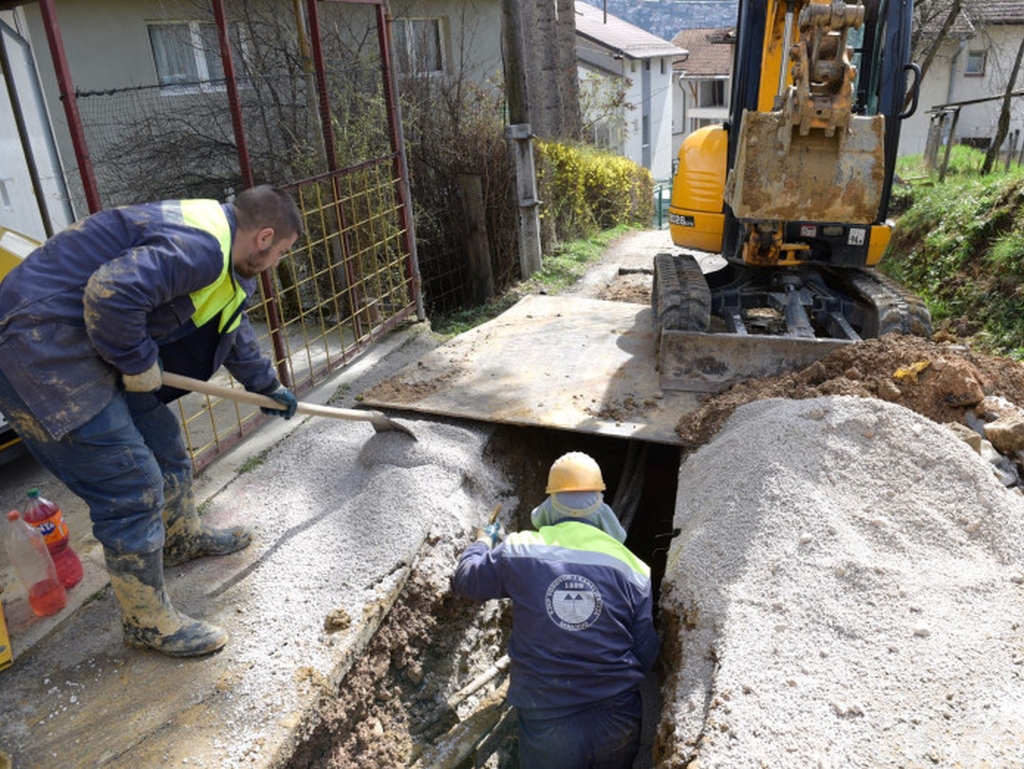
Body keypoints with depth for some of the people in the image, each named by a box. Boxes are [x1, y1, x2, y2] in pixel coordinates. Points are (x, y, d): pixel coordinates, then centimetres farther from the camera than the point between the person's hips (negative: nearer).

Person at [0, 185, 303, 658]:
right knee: (132, 488, -6)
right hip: (40, 351, -11)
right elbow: (111, 292, -36)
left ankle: (184, 538, 47)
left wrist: (267, 386, 38)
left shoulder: (215, 246, 14)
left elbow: (234, 330, 28)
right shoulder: (197, 247, -22)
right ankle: (148, 624, 13)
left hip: (83, 344, 11)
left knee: (162, 441, 22)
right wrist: (139, 362, -17)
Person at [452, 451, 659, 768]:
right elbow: (646, 655, -1)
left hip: (547, 727, -1)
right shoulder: (631, 566, -8)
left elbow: (464, 580, 9)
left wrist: (483, 540, 28)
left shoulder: (520, 549, -9)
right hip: (618, 728, 2)